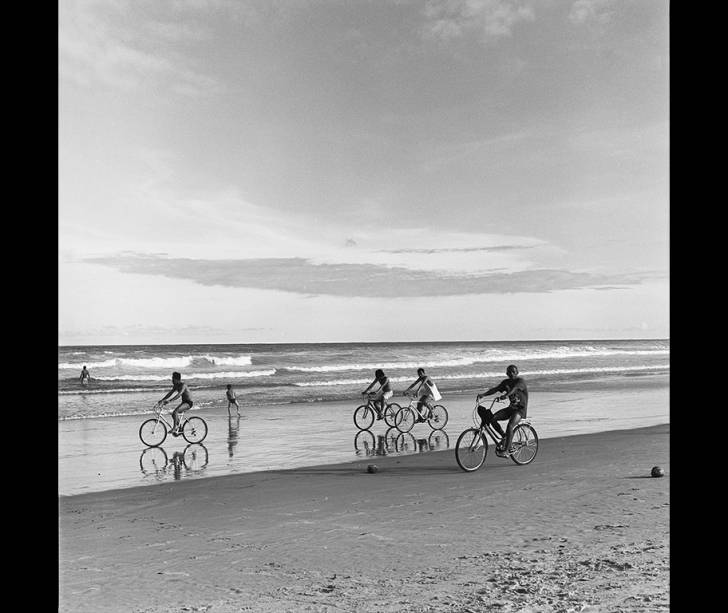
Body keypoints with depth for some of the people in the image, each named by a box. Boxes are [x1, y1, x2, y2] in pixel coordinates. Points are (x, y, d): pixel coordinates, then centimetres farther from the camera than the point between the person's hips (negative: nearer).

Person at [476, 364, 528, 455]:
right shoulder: (506, 382, 8)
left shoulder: (520, 381, -11)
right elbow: (495, 389, -3)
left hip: (521, 409, -7)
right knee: (492, 418, -14)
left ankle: (507, 450, -20)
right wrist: (483, 394, -19)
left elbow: (514, 389, -32)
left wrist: (506, 395, -52)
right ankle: (504, 436, 4)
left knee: (509, 426, -28)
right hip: (511, 407, 7)